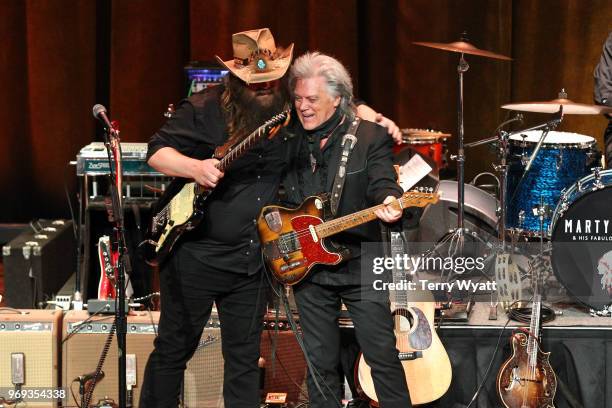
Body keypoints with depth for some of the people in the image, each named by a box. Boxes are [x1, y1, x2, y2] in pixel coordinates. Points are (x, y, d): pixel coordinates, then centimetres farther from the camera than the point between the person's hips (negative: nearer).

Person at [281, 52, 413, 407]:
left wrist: (388, 201, -39)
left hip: (360, 264, -3)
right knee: (321, 362, 9)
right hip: (306, 267, 3)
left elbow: (382, 183, -17)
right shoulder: (288, 138, 6)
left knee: (383, 355, -2)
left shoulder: (370, 136, -4)